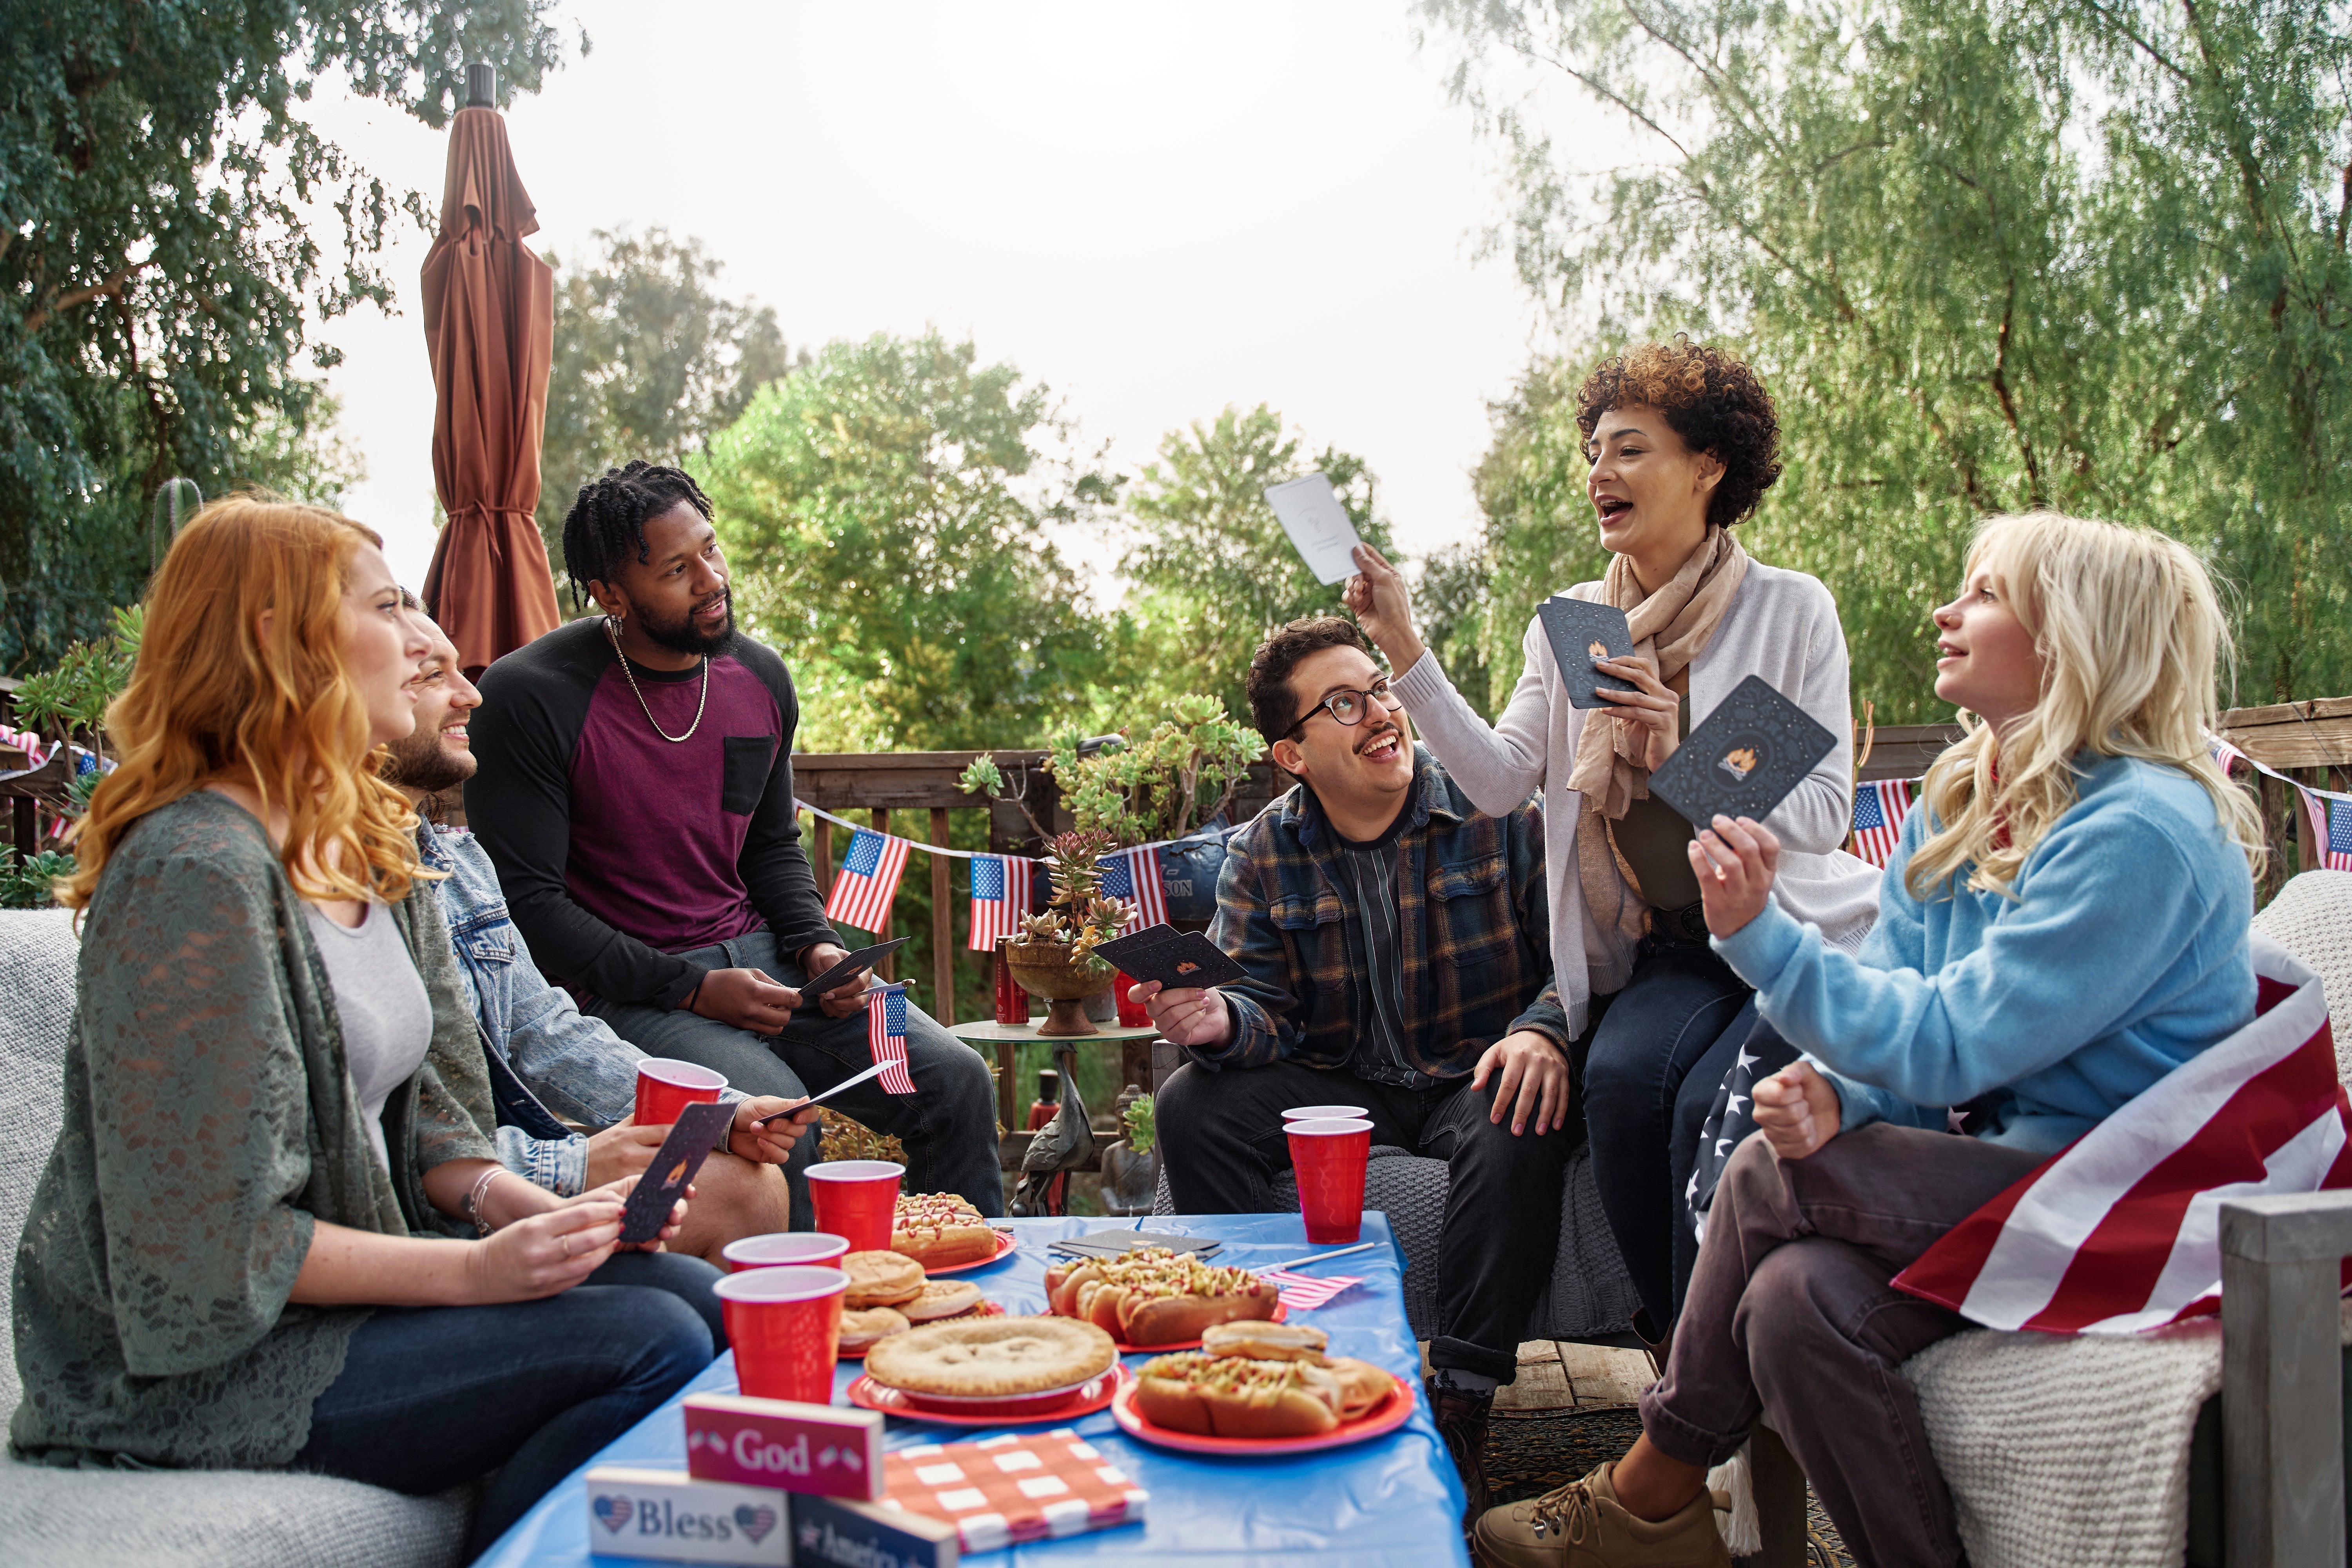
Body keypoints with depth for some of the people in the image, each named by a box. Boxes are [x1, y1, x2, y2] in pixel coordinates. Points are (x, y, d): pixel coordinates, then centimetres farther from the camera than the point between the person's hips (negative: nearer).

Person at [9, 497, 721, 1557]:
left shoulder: (370, 845, 9)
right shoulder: (196, 875, -21)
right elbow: (201, 1238, -22)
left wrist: (524, 1209, -6)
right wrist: (470, 1271, -21)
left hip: (363, 1267, 9)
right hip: (199, 1361, -9)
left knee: (700, 1297, -5)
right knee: (649, 1347, -21)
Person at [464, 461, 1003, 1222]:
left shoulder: (760, 677, 8)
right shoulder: (529, 698, -12)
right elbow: (526, 902, -13)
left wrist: (816, 945, -1)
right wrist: (690, 988, -17)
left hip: (759, 957, 6)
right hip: (624, 988, -6)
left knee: (955, 1080, -7)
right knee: (775, 1115, -32)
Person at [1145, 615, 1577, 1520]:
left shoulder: (1499, 810, -6)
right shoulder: (1262, 857, 2)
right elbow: (1269, 1013, -2)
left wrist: (1544, 1029, -29)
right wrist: (1222, 1024, -27)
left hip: (1475, 1075, -2)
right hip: (1339, 1082, 3)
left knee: (1519, 1132, -36)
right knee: (1194, 1105, -19)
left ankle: (1460, 1411, -25)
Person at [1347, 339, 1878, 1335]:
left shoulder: (1790, 611, -3)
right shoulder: (1571, 625, 9)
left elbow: (1825, 814, -8)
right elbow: (1498, 781, -4)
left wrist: (1683, 752, -23)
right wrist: (1404, 651, -12)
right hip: (1671, 952, 3)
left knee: (1710, 1106, -28)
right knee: (1620, 1077, -27)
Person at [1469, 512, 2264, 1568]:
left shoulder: (2140, 831, -19)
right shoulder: (1957, 803, 9)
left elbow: (1944, 1046, -23)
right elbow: (1893, 1001, 6)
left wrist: (1759, 932, -25)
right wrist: (1833, 1092, -16)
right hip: (2010, 1166, 7)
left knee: (1770, 1176, -20)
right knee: (1793, 1299, -21)